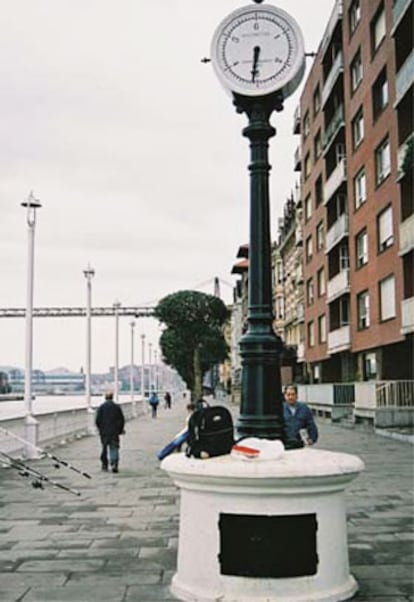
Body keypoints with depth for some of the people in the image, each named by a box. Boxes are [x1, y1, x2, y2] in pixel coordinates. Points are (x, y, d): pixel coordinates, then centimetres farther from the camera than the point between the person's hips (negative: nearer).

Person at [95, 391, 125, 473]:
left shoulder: (101, 407, -3)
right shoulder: (117, 407, 0)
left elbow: (97, 420, -5)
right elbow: (122, 420, 0)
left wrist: (100, 429, 11)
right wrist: (120, 430, 12)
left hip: (104, 432, 0)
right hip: (114, 432, 0)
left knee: (104, 449, 14)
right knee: (114, 449, 1)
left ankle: (104, 465, 20)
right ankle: (114, 464, -16)